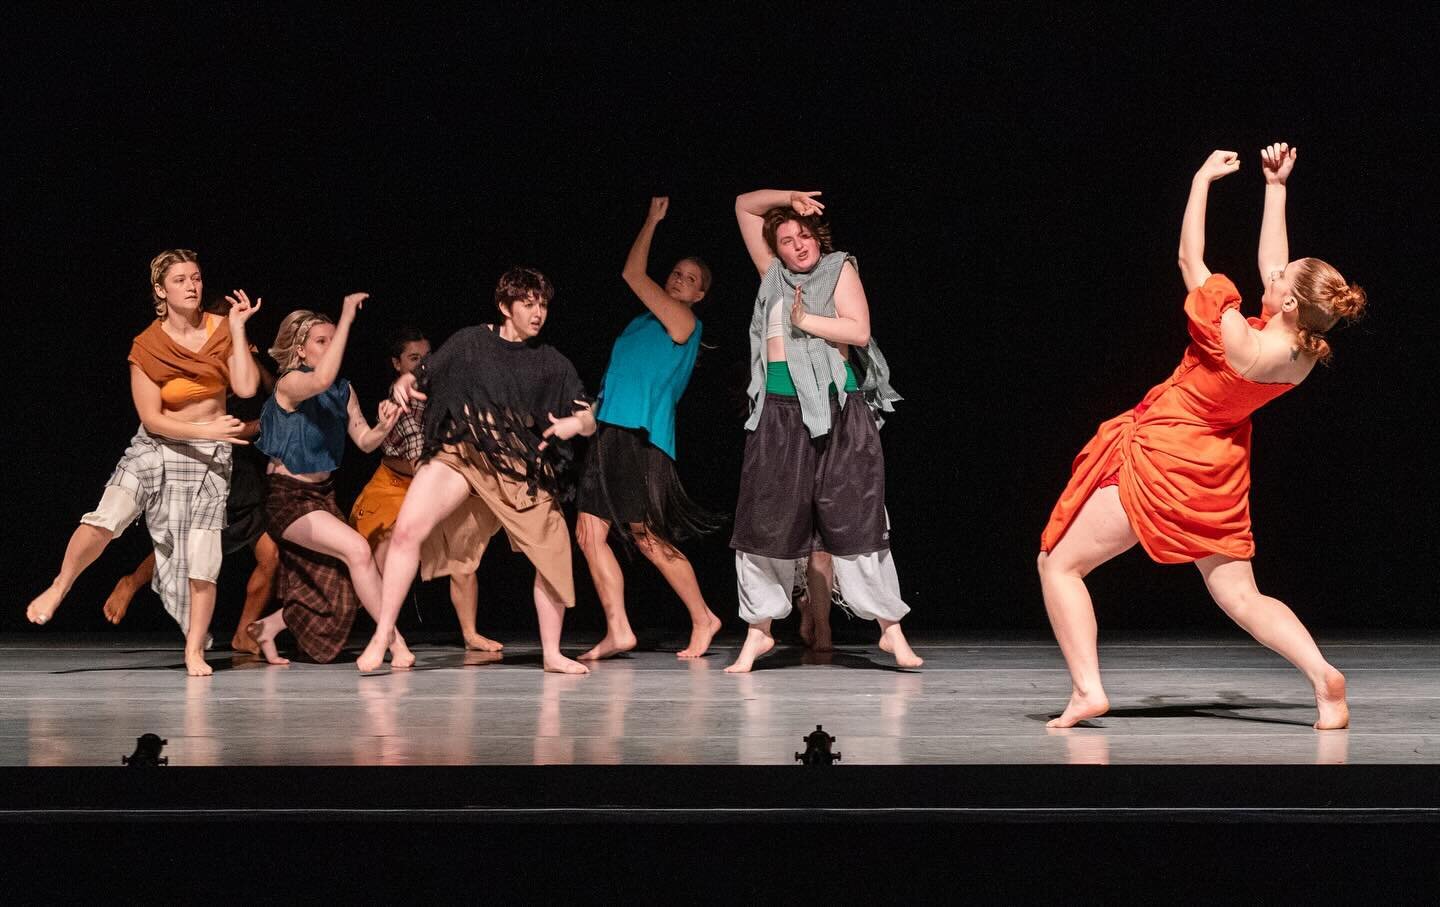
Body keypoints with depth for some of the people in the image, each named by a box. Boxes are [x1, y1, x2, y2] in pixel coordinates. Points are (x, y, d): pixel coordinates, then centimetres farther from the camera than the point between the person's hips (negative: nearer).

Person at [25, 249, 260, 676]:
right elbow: (151, 419, -10)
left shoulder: (221, 329, -3)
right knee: (104, 520, -22)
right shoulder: (147, 347, -9)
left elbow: (246, 388, -15)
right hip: (155, 448, -1)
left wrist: (238, 328, -15)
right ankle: (57, 589, 2)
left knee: (202, 554, -6)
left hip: (209, 457, 1)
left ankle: (195, 652, 6)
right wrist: (204, 429, -22)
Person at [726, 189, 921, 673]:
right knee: (765, 523, 1)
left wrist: (806, 320, -9)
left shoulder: (839, 270, 6)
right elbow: (744, 206, 18)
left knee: (855, 521, -4)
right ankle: (759, 629, 10)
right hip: (779, 414, 3)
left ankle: (890, 628, 0)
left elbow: (859, 331, -7)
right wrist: (788, 197, 6)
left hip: (838, 413, -3)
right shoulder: (773, 275, 14)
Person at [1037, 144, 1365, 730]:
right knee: (1241, 596, 12)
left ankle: (1086, 689, -7)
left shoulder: (1242, 344, -28)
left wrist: (1202, 180, -6)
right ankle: (1322, 674, -10)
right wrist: (1276, 188, 13)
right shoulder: (1304, 355, -9)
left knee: (1059, 563, 4)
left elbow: (1189, 261, -17)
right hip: (1216, 473, 7)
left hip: (1159, 459, -7)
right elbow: (1271, 266, 7)